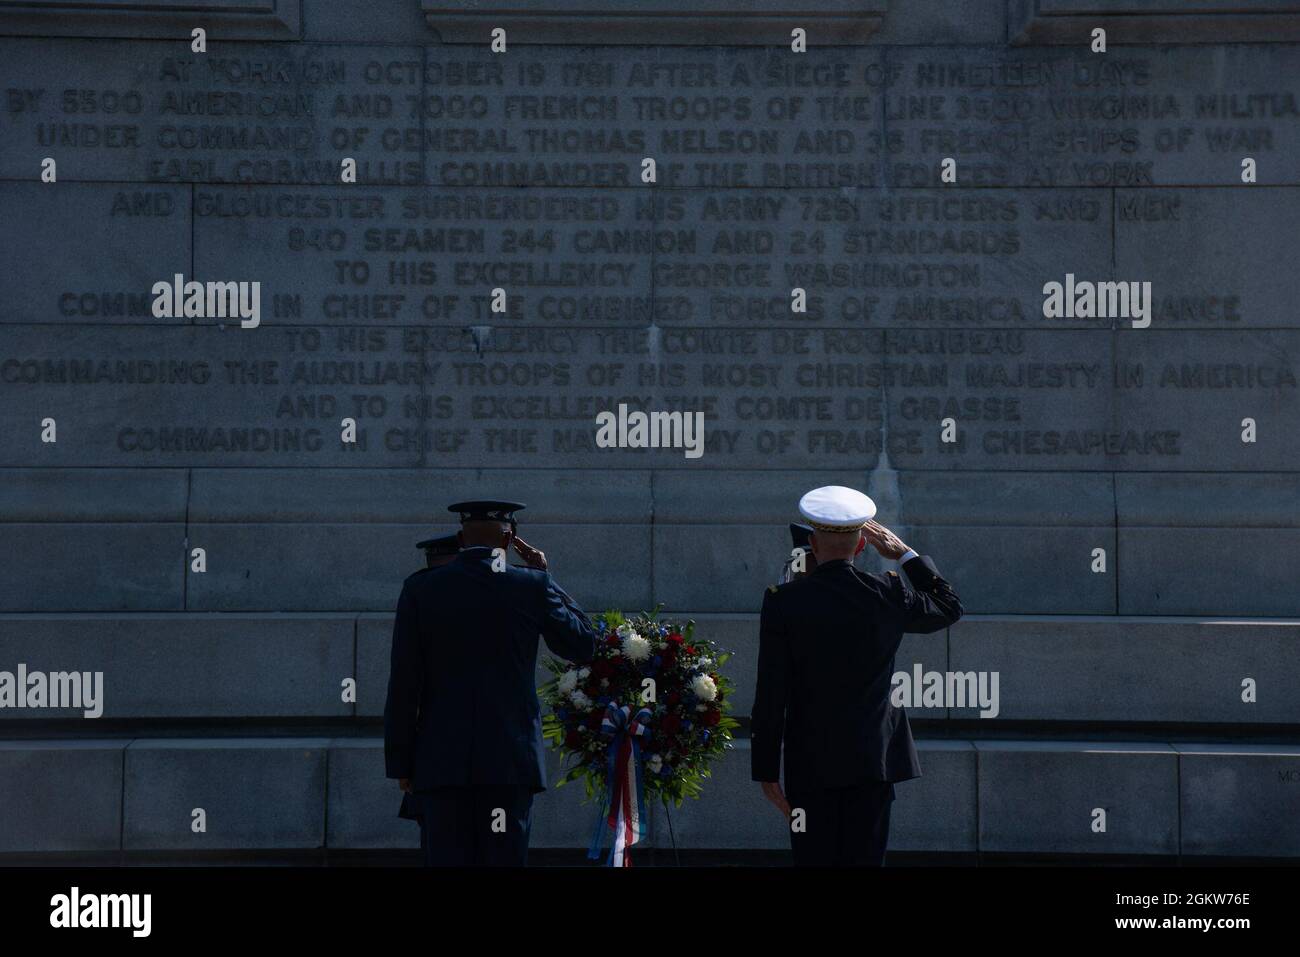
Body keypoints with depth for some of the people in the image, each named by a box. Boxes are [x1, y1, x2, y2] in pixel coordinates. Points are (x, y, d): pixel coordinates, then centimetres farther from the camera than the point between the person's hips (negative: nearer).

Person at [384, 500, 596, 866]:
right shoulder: (533, 587, -1)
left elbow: (403, 684, 1)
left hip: (441, 763, 0)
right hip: (511, 761, 0)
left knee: (445, 860, 0)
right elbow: (583, 644, 14)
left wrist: (400, 763, 7)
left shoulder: (420, 589, 2)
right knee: (505, 858, 1)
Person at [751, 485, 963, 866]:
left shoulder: (783, 601, -7)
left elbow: (770, 696, -7)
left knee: (813, 860, 4)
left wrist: (766, 770, 0)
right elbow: (951, 608, 17)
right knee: (865, 859, 4)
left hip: (810, 763, -1)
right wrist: (905, 554, 19)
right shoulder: (888, 595, -4)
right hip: (873, 759, 1)